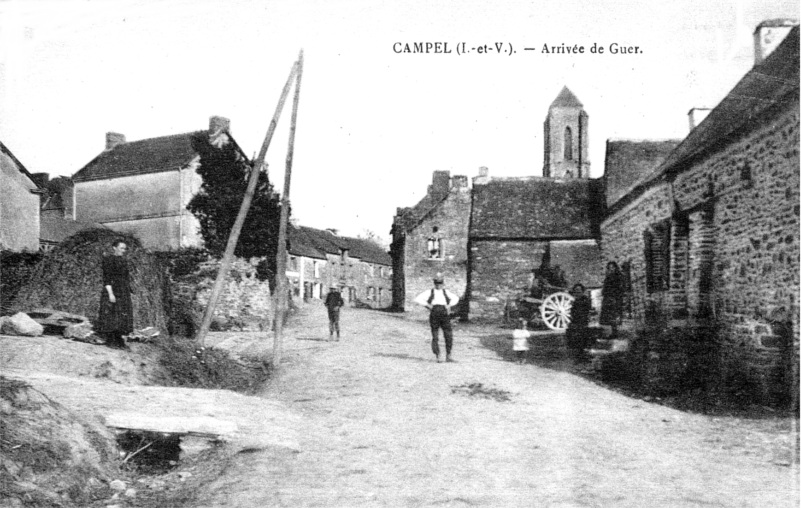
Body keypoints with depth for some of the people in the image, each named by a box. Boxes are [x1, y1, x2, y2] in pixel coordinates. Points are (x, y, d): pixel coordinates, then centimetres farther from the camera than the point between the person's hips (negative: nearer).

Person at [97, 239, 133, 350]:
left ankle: (119, 341, 10)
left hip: (123, 293, 8)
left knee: (122, 318, 6)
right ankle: (110, 341, 2)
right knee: (111, 317, -4)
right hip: (112, 291, -8)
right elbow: (106, 279, -14)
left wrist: (128, 293, 16)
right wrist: (110, 293, -21)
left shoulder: (123, 261, 15)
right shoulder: (108, 260, -8)